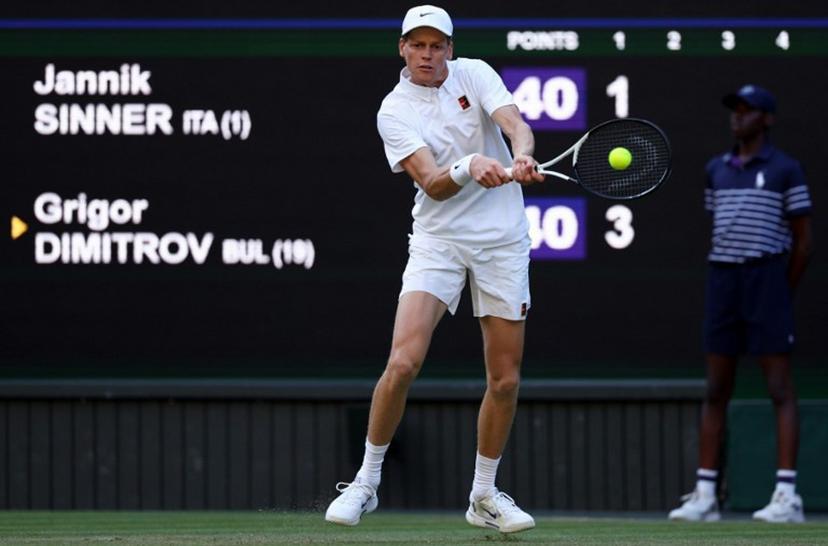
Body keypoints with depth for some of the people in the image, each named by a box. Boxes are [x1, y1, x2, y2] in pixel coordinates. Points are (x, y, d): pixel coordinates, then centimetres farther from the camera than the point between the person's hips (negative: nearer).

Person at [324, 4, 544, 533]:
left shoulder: (475, 74, 0)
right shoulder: (395, 111, -7)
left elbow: (515, 123, -16)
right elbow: (433, 185, -19)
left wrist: (522, 155, -39)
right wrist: (469, 167, -40)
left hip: (503, 238, 2)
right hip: (438, 239, -2)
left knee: (505, 379, 3)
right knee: (403, 362, -17)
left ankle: (484, 496, 20)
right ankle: (366, 482, -2)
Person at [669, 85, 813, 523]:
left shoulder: (785, 170, -1)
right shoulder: (717, 170, 15)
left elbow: (803, 240, 0)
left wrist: (781, 295, 1)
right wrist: (725, 285, 11)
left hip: (767, 276, -6)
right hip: (722, 280, 6)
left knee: (780, 389, -7)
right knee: (715, 391, 5)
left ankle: (787, 496, -9)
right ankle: (704, 495, 6)